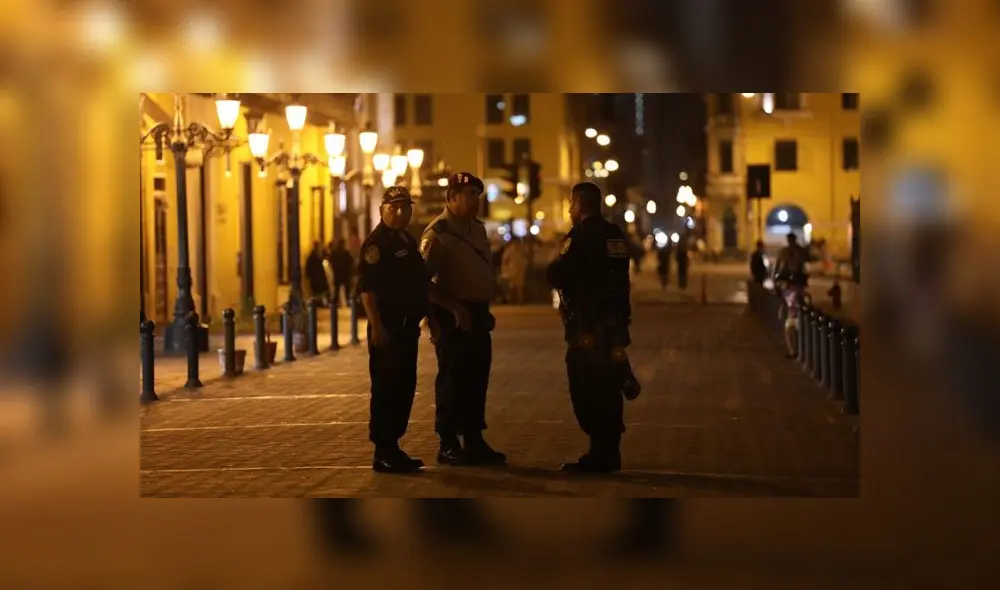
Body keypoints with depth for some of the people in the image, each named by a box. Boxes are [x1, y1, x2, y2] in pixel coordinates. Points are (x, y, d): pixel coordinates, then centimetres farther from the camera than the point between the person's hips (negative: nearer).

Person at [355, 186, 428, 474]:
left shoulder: (408, 241, 16)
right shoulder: (376, 242, -11)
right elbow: (366, 288, -19)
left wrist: (417, 320, 22)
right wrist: (377, 326, -24)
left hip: (407, 327, 9)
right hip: (387, 329, -9)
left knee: (404, 388, 11)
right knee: (386, 389, -6)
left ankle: (392, 447, 18)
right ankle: (383, 453, -2)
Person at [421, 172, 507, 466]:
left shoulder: (477, 229, 14)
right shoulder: (437, 234, -11)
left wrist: (485, 306, 11)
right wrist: (455, 308, -18)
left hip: (478, 316, 7)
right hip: (453, 317, -7)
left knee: (477, 379, 10)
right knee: (453, 380, -2)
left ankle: (474, 441, 18)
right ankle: (449, 445, 5)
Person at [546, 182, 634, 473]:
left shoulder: (581, 237, -14)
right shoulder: (616, 236, 11)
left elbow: (556, 276, -16)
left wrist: (555, 266, 3)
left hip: (587, 326, -8)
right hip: (615, 323, 8)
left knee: (587, 391, -4)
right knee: (608, 389, 13)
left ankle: (600, 454, -5)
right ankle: (609, 453, 17)